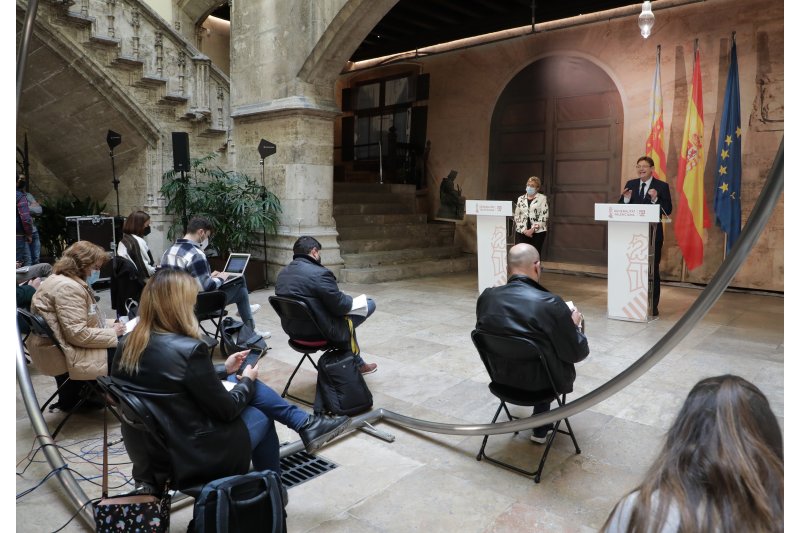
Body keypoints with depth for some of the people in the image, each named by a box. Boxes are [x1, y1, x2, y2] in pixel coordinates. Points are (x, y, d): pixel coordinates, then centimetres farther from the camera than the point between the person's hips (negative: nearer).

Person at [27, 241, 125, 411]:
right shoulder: (67, 288, -24)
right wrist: (112, 333, -17)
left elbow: (85, 319, 17)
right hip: (63, 354, -11)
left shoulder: (70, 281, 11)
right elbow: (78, 334, -28)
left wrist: (110, 324, 3)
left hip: (64, 345, 11)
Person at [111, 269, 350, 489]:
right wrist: (247, 380, 3)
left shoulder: (127, 344, -2)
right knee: (261, 415, 18)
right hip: (192, 459, -7)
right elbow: (226, 409, -16)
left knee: (242, 384, 12)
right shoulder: (188, 349, -26)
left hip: (148, 451, 7)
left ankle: (305, 424, 21)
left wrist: (224, 370, 16)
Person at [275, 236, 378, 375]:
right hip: (319, 332, -9)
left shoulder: (282, 273, 3)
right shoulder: (320, 273, -23)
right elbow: (341, 307, -19)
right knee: (370, 304, 6)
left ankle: (357, 363, 35)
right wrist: (351, 300, 4)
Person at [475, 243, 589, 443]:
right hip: (541, 382, -4)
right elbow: (578, 353, -15)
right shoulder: (550, 303, -27)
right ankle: (541, 428, 33)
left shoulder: (486, 297, -13)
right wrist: (575, 325, 5)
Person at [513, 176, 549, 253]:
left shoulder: (542, 198, 2)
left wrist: (533, 229, -12)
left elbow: (544, 216, -5)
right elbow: (516, 216, 8)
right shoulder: (520, 199, 12)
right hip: (522, 232, 2)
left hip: (538, 232, -2)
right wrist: (524, 230, -5)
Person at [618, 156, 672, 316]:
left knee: (652, 270, 4)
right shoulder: (630, 184, 8)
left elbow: (668, 211, -8)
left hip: (653, 234, -3)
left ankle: (653, 306, 11)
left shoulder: (662, 186, -2)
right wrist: (626, 199, -13)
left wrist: (656, 199, -22)